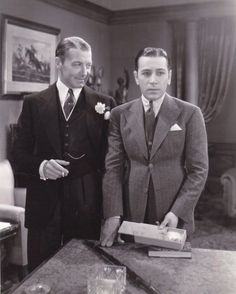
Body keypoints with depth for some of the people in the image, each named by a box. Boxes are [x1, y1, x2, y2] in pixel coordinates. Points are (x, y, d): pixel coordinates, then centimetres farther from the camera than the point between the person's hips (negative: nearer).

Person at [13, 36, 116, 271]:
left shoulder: (104, 103, 3)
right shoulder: (34, 103, 4)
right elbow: (19, 154, 2)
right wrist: (41, 166, -14)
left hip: (88, 207, 0)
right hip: (45, 207, 1)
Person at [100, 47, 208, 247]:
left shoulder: (190, 114, -3)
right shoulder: (120, 114, 2)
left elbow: (198, 170, -4)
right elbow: (113, 167, -2)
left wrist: (177, 212, -14)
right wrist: (113, 214, -11)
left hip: (174, 217, -1)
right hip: (131, 214, 2)